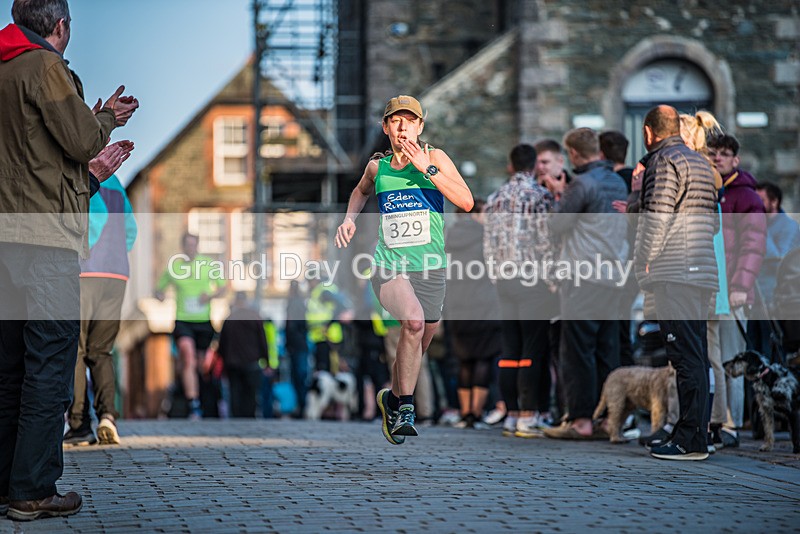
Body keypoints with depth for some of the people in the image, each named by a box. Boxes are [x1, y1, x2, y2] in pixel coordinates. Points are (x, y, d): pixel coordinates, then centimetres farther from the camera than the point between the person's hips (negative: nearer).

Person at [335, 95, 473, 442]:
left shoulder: (435, 158, 0)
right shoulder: (377, 167, 9)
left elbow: (466, 202, -13)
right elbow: (361, 191, 33)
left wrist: (428, 169, -19)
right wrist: (350, 219, 15)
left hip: (430, 270, 1)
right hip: (388, 267, -1)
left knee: (417, 348, 13)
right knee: (414, 320, -30)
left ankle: (392, 398, 43)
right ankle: (406, 407, -22)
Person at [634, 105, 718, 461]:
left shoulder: (664, 162, -8)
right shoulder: (700, 162, 20)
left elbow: (658, 218, -16)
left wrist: (644, 266, -8)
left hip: (675, 273, -9)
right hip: (702, 270, 9)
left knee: (686, 356, -11)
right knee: (696, 357, 11)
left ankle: (690, 441, -12)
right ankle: (697, 436, 15)